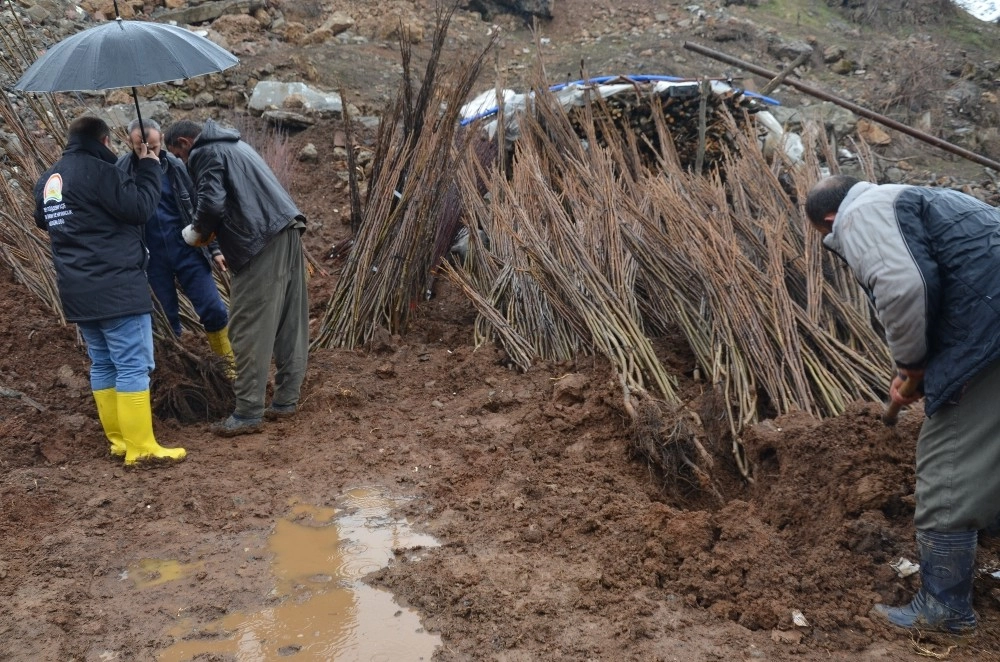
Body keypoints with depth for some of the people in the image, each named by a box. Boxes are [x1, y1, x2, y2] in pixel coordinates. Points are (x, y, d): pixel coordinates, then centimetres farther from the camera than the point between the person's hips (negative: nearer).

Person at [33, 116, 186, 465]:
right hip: (116, 287, -9)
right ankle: (141, 447, -7)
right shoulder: (98, 171, -13)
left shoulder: (47, 180, 15)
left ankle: (118, 439, 19)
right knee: (133, 366, -7)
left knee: (103, 364, 15)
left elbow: (42, 220, 30)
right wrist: (149, 167, -3)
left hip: (77, 291, 9)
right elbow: (139, 207, -15)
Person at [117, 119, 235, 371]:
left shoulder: (177, 166, -2)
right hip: (152, 258, 0)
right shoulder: (121, 169, -5)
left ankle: (230, 364, 15)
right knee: (167, 320, 8)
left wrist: (214, 248, 3)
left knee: (214, 310, -1)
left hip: (187, 250, 1)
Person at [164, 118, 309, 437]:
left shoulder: (205, 153, -2)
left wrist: (198, 231, 4)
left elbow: (212, 203, -15)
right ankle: (285, 399, 19)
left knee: (250, 329, -6)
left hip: (262, 243, -10)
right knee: (290, 324, 11)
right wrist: (211, 230, 21)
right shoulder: (232, 145, 27)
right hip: (287, 231, 10)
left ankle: (247, 413, -3)